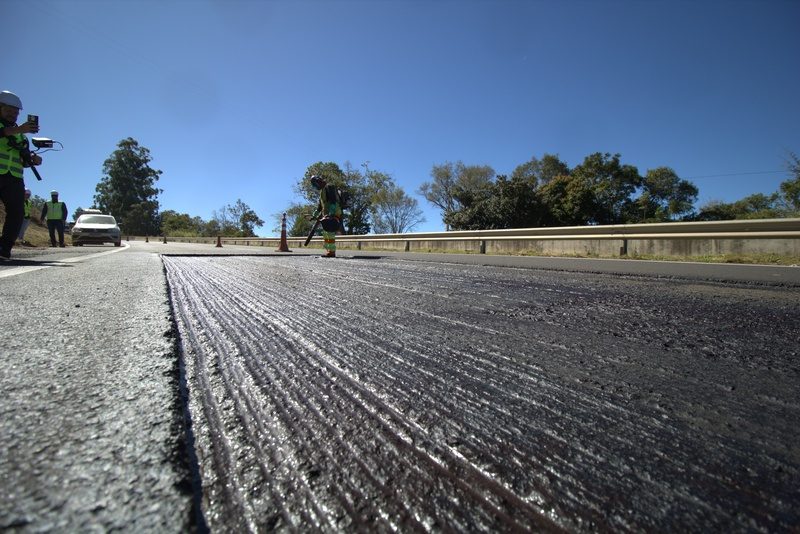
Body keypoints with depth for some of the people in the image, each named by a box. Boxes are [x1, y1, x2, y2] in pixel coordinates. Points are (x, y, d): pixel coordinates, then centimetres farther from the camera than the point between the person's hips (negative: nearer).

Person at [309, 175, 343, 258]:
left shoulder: (329, 187, -8)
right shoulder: (322, 190, 24)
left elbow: (333, 201, -21)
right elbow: (320, 205, 31)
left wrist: (331, 213, -29)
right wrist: (314, 215, 29)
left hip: (333, 214, -10)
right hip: (326, 215, 10)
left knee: (330, 233, -14)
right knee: (325, 234, 9)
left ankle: (332, 252, -14)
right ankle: (328, 251, 13)